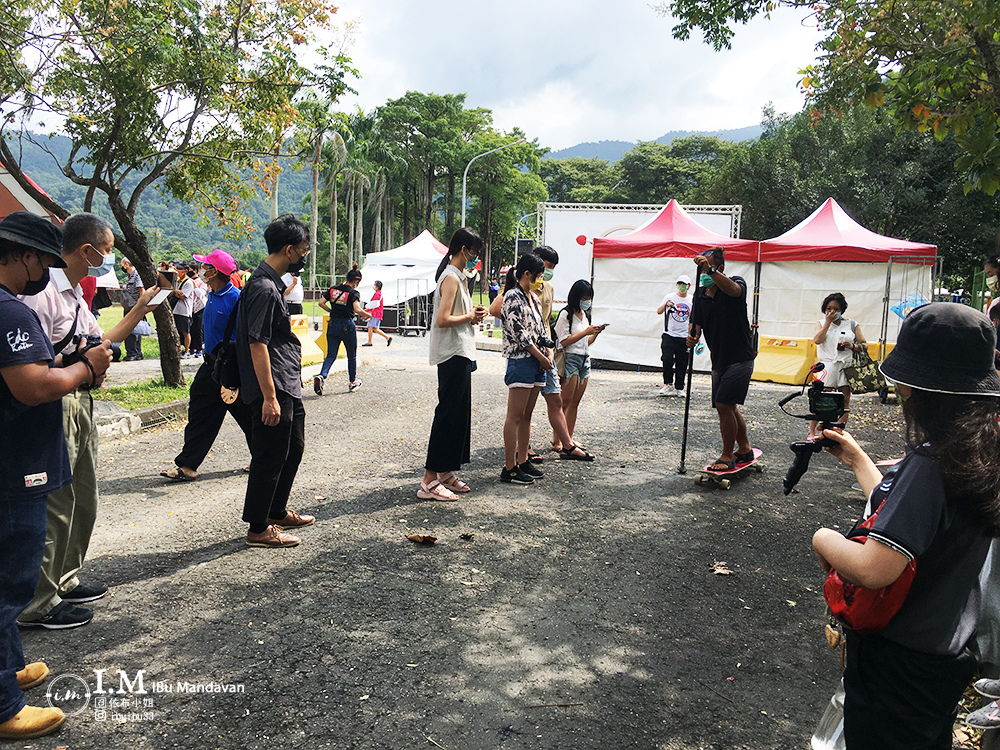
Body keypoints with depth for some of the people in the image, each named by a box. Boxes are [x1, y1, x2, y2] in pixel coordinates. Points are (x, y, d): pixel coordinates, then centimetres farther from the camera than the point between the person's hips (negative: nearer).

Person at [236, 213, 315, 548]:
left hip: (289, 388, 11)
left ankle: (277, 512, 35)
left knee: (293, 449, 20)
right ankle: (258, 529, 11)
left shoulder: (273, 283, 13)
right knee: (270, 458, -1)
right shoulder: (263, 288, -19)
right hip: (274, 390, -11)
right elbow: (257, 345, -23)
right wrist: (269, 397, -24)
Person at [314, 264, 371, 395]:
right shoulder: (353, 293, -12)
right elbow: (357, 309, -25)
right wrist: (368, 314, -8)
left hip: (332, 324, 4)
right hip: (347, 326, -4)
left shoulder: (333, 289, 4)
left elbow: (321, 303, 1)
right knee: (352, 355, 14)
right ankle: (352, 382, 25)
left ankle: (321, 376, -19)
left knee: (331, 355, 6)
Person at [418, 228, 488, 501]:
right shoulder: (451, 278, -14)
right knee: (448, 414, -8)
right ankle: (429, 481, -5)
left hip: (460, 353, 11)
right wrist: (470, 317, -10)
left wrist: (471, 312, 8)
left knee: (459, 413, 13)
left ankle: (446, 474, 20)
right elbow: (443, 320, -22)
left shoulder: (456, 276, 18)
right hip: (453, 354, -11)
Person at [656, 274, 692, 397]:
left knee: (682, 364, 3)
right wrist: (665, 305, -26)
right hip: (669, 335, -2)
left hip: (684, 338, 2)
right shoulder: (670, 297, 3)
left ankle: (679, 388, 13)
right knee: (667, 359, -17)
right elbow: (659, 312, -6)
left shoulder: (691, 301, 11)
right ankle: (668, 384, -2)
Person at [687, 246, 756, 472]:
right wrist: (692, 337, -22)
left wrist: (711, 269, -48)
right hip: (719, 360, 7)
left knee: (723, 405, -12)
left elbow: (733, 290, -36)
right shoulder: (700, 294, 7)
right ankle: (744, 449, 33)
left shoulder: (736, 282, -10)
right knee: (729, 407, 15)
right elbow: (696, 323, 1)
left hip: (740, 358, -7)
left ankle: (727, 456, 3)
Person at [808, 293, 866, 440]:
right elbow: (817, 340, -9)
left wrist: (853, 346, -10)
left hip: (847, 365, 1)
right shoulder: (821, 323, 11)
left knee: (845, 400, 1)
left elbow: (864, 344, 10)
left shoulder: (852, 324, 10)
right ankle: (811, 432, 5)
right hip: (828, 365, -1)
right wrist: (828, 321, -7)